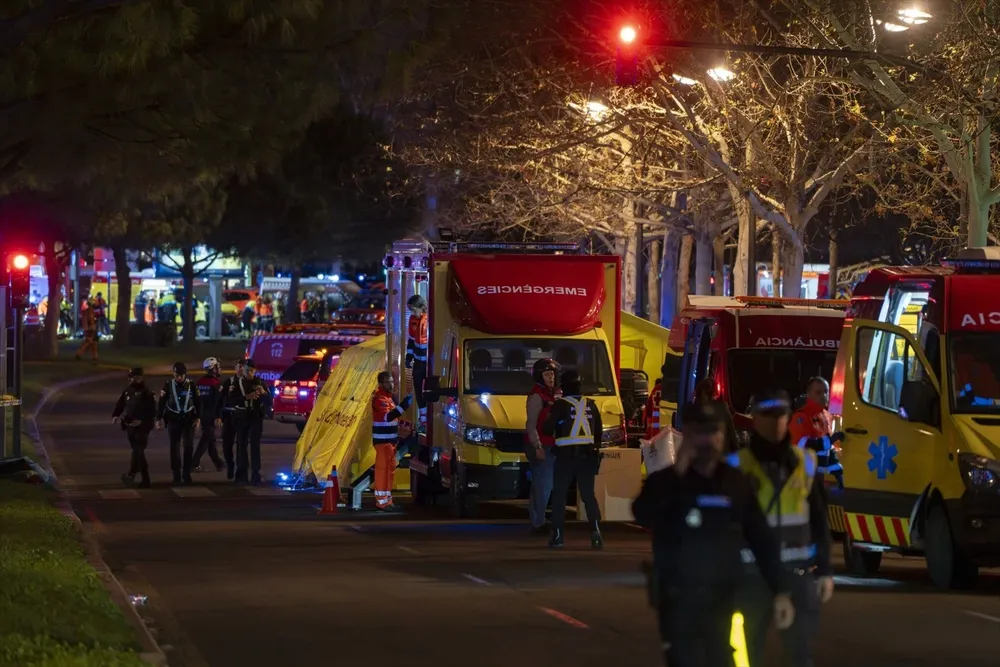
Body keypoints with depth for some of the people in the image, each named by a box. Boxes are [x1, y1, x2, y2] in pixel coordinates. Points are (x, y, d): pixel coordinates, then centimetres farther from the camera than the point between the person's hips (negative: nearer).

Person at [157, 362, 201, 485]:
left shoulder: (191, 386, 1)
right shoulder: (169, 385, -2)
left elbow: (197, 403, 7)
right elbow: (162, 402, 0)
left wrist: (197, 418, 2)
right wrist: (160, 418, -5)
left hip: (188, 419, 1)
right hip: (173, 419, -1)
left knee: (189, 446, -3)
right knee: (175, 447, 0)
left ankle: (186, 474, 6)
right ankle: (177, 475, 5)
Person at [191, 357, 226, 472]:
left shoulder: (199, 382, 12)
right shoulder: (216, 383, -11)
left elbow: (196, 399, 15)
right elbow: (218, 402, -18)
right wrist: (218, 417, -18)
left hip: (202, 415, 8)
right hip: (211, 416, -8)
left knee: (210, 439, 15)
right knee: (206, 439, -6)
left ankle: (218, 463, 23)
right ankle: (194, 464, -11)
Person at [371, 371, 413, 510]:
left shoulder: (387, 397, 16)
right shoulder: (380, 399, -17)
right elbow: (387, 417, -33)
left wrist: (399, 430, 21)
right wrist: (403, 405, -40)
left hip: (390, 440, 10)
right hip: (382, 440, -10)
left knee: (390, 469, 15)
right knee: (382, 469, -10)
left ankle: (387, 499, 23)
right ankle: (381, 501, -10)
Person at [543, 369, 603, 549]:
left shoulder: (560, 405, -8)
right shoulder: (590, 405, 7)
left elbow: (547, 429, -9)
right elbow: (599, 430, 12)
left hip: (566, 455, -4)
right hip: (587, 454, 4)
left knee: (559, 496, 4)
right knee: (588, 495, 6)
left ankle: (558, 535, 0)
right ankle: (595, 531, -9)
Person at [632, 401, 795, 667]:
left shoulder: (737, 483, 7)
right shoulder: (666, 482, -1)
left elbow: (762, 540, 8)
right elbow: (643, 516, -22)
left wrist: (780, 591, 2)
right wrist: (677, 473, -21)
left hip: (723, 600, 3)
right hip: (679, 600, -3)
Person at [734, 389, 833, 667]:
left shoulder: (805, 462, 6)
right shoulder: (737, 465, -4)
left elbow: (819, 521, 10)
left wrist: (824, 571, 8)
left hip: (797, 572, 2)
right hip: (752, 574, -2)